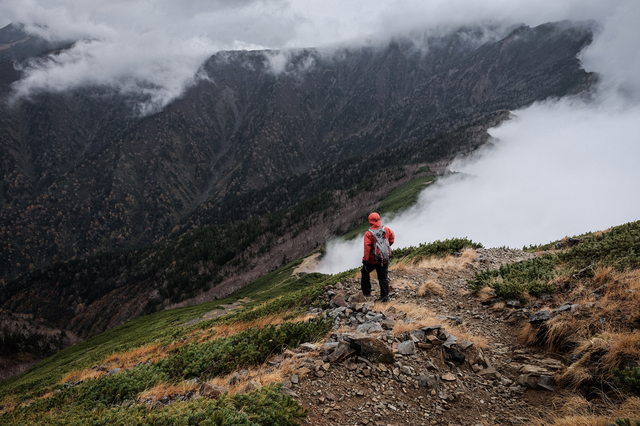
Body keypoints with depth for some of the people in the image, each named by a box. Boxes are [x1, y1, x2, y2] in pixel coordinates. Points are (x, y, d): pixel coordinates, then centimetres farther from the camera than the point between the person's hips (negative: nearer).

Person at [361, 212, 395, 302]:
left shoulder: (368, 234, -17)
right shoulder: (386, 229, -4)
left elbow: (367, 248, -19)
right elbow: (392, 238, 11)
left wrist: (365, 259, -13)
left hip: (372, 260, -4)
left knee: (365, 272, 20)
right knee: (383, 277, 13)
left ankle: (366, 292, 20)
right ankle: (384, 296, 16)